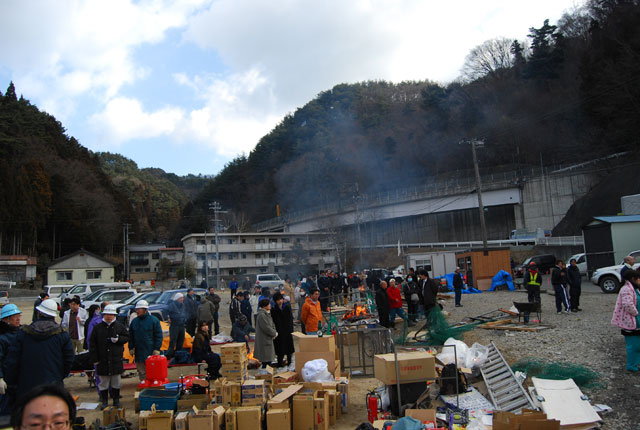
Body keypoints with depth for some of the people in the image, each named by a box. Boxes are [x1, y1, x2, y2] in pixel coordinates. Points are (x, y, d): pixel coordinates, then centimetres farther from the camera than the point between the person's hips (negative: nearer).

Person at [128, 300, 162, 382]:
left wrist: (157, 349, -10)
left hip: (151, 352, -5)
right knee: (141, 372, 11)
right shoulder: (134, 321, 9)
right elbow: (131, 336, 16)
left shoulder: (153, 320, -5)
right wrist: (131, 348, 7)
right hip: (138, 353, 5)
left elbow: (159, 335, -5)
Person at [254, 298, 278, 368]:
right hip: (264, 339, -10)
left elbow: (272, 324, 15)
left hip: (268, 339, 10)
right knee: (266, 360, -4)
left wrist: (274, 332, -3)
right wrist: (274, 333, -10)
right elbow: (266, 327, -22)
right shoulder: (261, 315, -20)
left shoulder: (266, 314, 11)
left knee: (269, 359, 15)